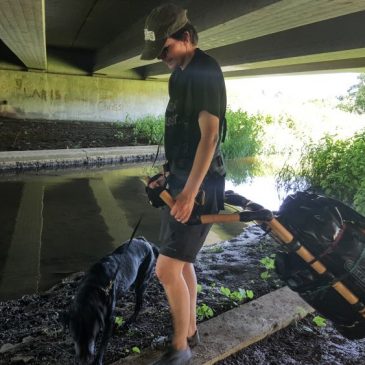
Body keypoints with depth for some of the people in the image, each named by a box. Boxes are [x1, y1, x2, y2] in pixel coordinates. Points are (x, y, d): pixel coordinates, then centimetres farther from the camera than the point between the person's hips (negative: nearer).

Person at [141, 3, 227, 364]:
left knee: (167, 268, -8)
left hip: (199, 185, -10)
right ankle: (190, 330, 35)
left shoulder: (205, 71, -12)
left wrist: (190, 192, -23)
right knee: (181, 261, 17)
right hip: (181, 180, 10)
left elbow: (209, 135, -20)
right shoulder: (182, 75, 16)